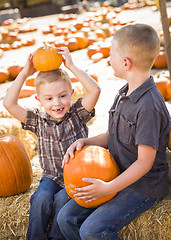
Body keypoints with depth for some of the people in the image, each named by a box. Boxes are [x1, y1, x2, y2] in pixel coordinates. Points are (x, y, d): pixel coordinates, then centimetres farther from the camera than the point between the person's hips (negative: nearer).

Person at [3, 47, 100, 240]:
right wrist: (24, 74, -15)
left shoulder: (77, 114, -6)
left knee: (63, 199, -28)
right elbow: (9, 104, -13)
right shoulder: (38, 121, -2)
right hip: (52, 177, 2)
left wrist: (71, 66, -24)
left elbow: (95, 90, -23)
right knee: (42, 198, -28)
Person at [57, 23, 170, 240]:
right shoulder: (123, 95, 6)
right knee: (66, 217, 1)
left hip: (143, 187, -9)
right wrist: (84, 142, -2)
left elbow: (145, 162, -22)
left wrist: (108, 188, -25)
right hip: (118, 179, 9)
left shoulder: (149, 106, -24)